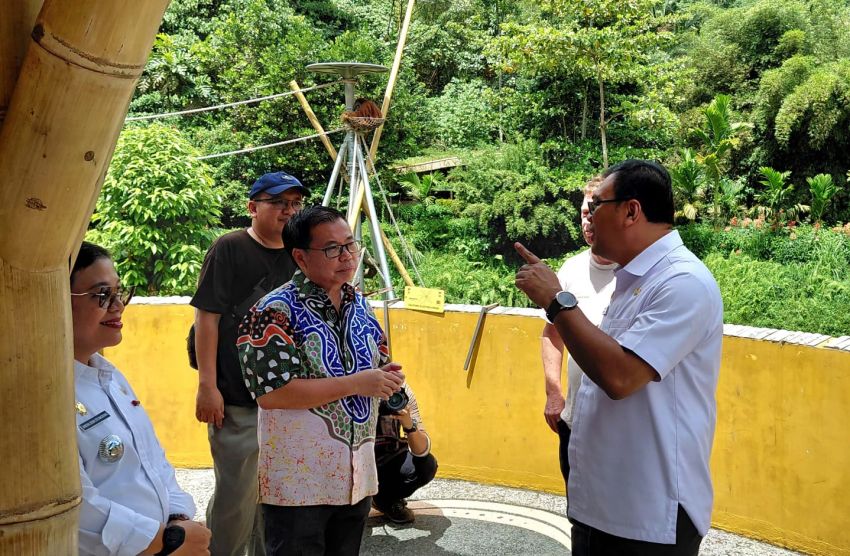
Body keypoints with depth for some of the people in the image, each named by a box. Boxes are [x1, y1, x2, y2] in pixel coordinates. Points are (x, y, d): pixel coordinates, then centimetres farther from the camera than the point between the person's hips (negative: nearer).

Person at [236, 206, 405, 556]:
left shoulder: (361, 307, 7)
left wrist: (387, 380, -6)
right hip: (298, 481, -7)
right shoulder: (276, 312, -16)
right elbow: (271, 392, -24)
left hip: (357, 476, 7)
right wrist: (355, 384, -22)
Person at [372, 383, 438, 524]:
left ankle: (387, 501, 7)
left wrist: (409, 426, -39)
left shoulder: (404, 392, -15)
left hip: (388, 457, 2)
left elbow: (422, 450, -19)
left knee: (427, 465, -21)